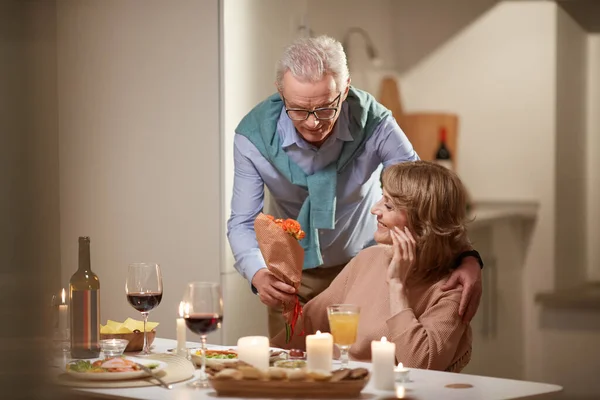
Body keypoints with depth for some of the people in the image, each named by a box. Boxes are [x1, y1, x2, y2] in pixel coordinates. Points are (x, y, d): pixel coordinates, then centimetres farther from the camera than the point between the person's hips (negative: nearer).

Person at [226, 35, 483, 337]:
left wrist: (467, 258, -40)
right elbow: (242, 222, -17)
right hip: (293, 275, 1)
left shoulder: (373, 123, -26)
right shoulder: (253, 135, -23)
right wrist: (259, 275, -39)